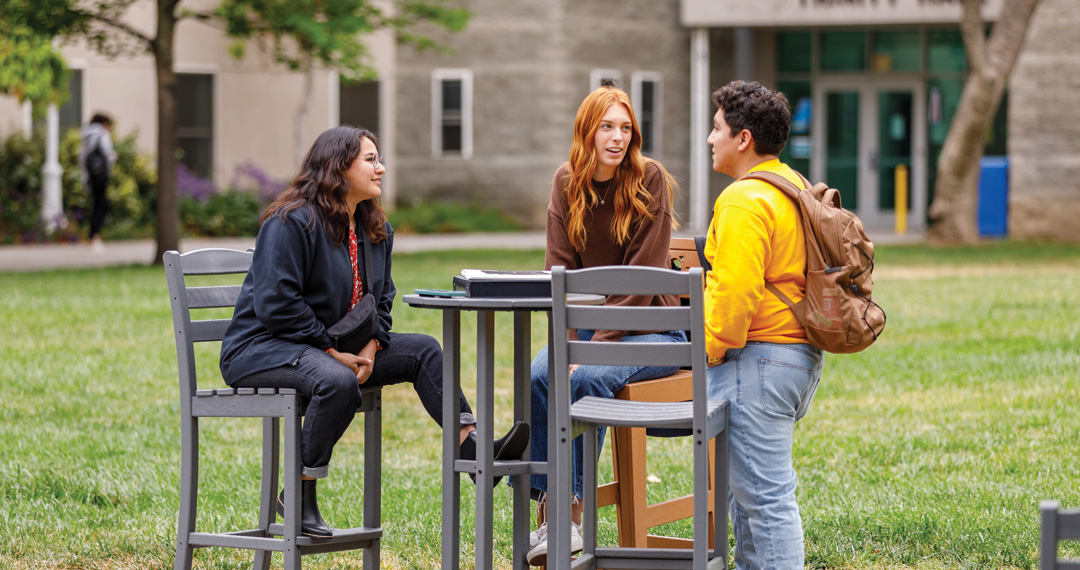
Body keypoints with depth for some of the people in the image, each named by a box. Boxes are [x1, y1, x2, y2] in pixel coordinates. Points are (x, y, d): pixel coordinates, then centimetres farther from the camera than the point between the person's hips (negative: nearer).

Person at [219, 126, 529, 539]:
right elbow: (276, 303, -22)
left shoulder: (375, 230, 12)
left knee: (423, 351, -6)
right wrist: (333, 353, -21)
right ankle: (298, 498, -26)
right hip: (263, 347, -9)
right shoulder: (292, 222, -17)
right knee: (337, 382, -38)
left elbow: (381, 297, 18)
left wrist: (370, 347, -4)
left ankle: (475, 450, -13)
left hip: (333, 348, 9)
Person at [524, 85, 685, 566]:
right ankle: (548, 508, -21)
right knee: (538, 376, -24)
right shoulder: (567, 182, 4)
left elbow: (643, 275, -15)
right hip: (586, 324, 4)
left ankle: (573, 509, -25)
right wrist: (566, 339, -14)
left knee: (589, 378, -32)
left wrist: (596, 343, -21)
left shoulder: (649, 180, -10)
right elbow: (558, 267, 1)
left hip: (651, 327, -4)